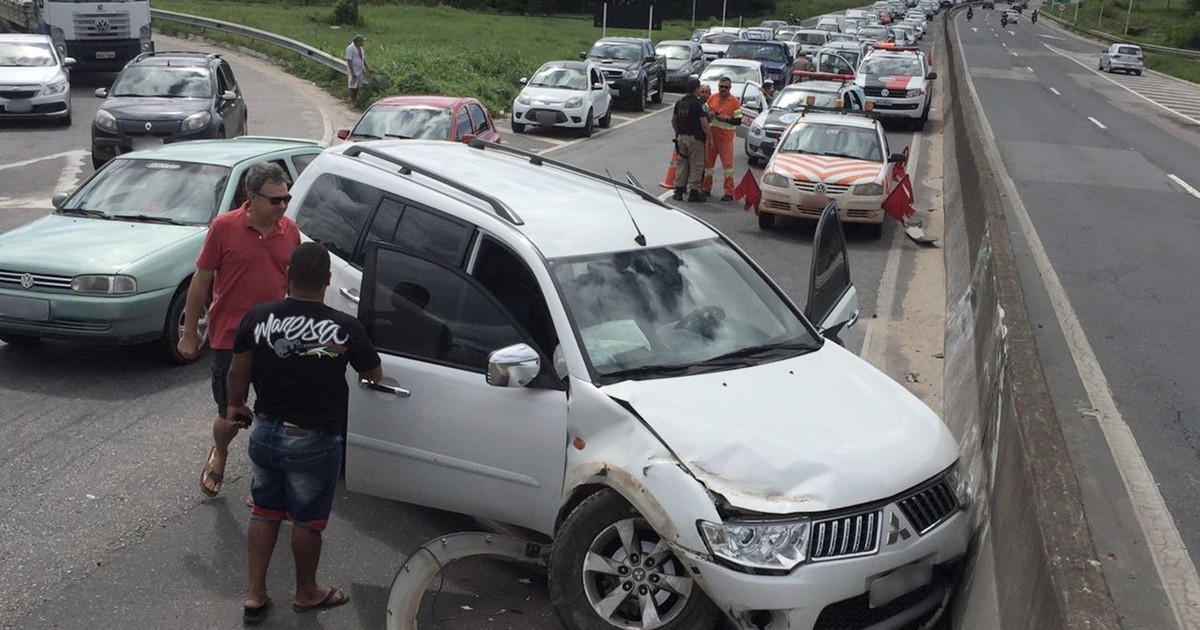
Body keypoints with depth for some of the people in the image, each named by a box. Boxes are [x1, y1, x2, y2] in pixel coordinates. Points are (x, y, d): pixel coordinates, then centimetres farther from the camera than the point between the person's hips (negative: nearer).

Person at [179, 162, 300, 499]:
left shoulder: (290, 230, 1)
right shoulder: (225, 227, -10)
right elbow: (201, 281, -4)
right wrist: (190, 333, -2)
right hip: (230, 340, -3)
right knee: (231, 417, 8)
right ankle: (219, 455, 42)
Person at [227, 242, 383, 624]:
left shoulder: (258, 317, -9)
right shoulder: (346, 328, -16)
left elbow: (238, 373, 2)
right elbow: (374, 375, 1)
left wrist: (235, 406, 22)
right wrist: (360, 370, 25)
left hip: (265, 431, 3)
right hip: (314, 441, -3)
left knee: (265, 511, 21)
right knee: (307, 520, 15)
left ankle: (254, 595, 27)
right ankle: (307, 593, 34)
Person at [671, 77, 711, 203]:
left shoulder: (679, 102, 7)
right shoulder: (698, 104, -14)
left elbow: (673, 120, 15)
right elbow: (704, 123, -17)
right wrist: (709, 137, -8)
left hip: (681, 137, 7)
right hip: (695, 138, -6)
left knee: (681, 164, 13)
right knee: (696, 166, 1)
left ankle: (679, 190, 13)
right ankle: (693, 192, 2)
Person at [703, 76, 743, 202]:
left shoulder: (734, 101, -6)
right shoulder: (712, 98, 7)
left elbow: (738, 121, -7)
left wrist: (726, 119, -21)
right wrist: (709, 115, -7)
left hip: (726, 137, -5)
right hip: (711, 135, 5)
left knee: (727, 164, -5)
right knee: (708, 162, 11)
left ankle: (729, 193, -2)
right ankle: (706, 188, 24)